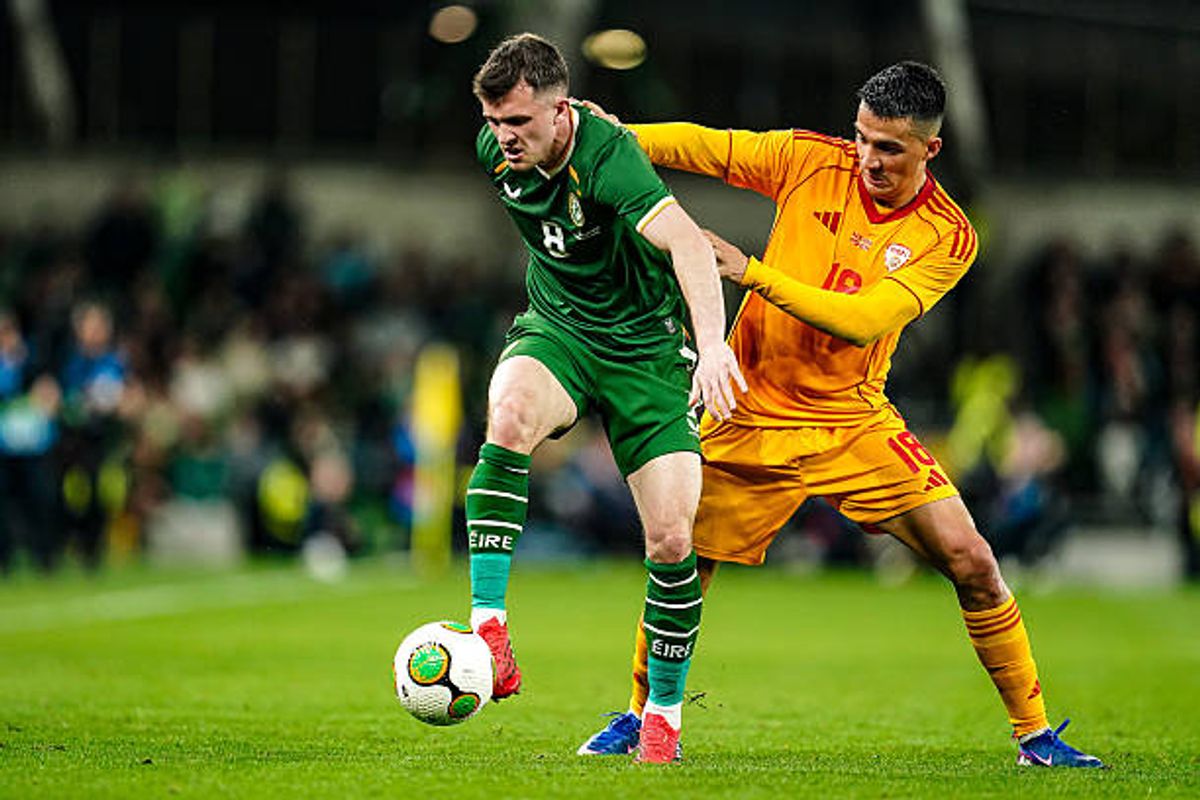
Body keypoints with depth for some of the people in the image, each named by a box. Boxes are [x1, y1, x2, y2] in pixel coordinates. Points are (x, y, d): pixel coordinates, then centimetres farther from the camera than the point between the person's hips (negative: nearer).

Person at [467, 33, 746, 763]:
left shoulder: (607, 155, -28)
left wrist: (713, 343, -56)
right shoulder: (496, 150, -9)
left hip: (646, 344, -3)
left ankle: (664, 708, 11)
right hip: (557, 332, 3)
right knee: (511, 414, -33)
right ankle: (488, 628, -33)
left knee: (671, 541, -11)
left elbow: (688, 244, -43)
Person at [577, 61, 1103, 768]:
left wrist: (752, 272, -28)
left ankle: (1035, 734, 3)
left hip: (855, 419, -1)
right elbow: (701, 145, -2)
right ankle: (639, 717, 23)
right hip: (751, 411, 1)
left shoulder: (948, 238, -11)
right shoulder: (811, 160, -6)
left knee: (972, 563, -11)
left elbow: (864, 320, -22)